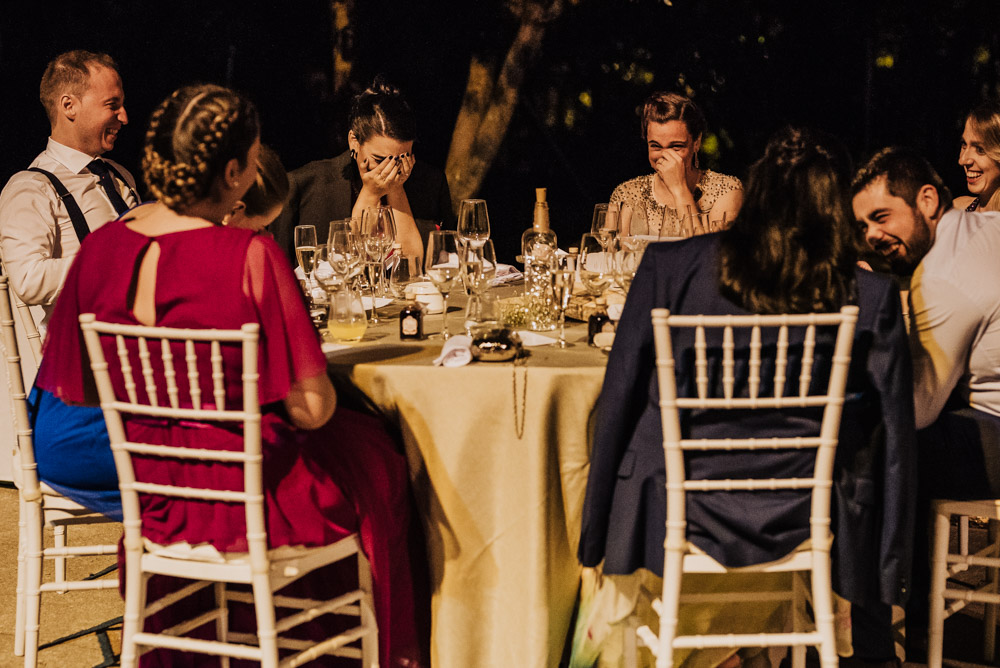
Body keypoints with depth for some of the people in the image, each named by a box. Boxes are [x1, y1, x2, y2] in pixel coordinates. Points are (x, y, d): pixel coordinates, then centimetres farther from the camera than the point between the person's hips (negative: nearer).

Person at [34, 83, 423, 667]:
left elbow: (72, 387, 3)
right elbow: (310, 409, -22)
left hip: (151, 488, 6)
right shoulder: (251, 257, -25)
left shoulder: (102, 247, -7)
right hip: (247, 493, -6)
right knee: (377, 457, 25)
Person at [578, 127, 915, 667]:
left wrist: (593, 539, 10)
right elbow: (895, 439, -3)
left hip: (676, 521, 0)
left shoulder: (669, 266, -6)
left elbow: (619, 400, -1)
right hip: (804, 526, 0)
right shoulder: (871, 296, -7)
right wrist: (891, 576, 10)